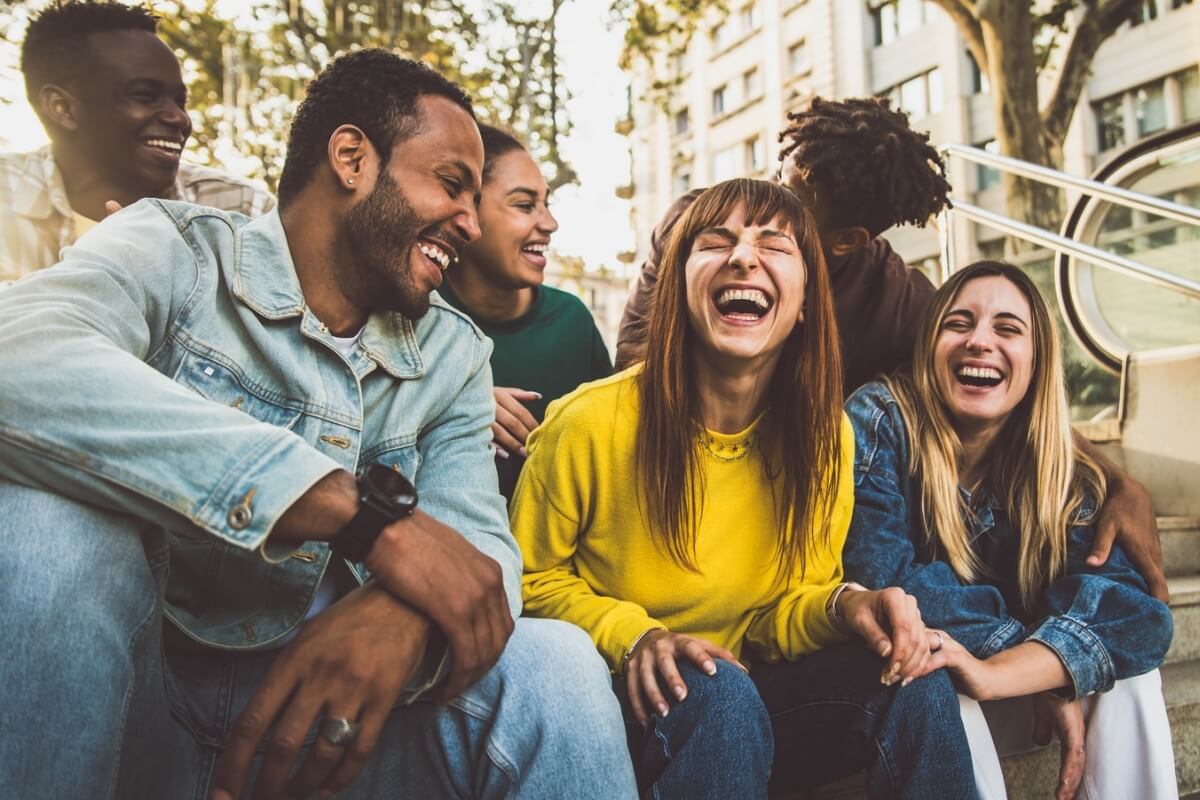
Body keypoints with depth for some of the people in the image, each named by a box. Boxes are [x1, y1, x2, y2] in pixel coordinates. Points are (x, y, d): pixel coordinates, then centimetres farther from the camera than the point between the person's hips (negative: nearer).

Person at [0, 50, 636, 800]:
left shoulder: (453, 354, 6)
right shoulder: (175, 249, -7)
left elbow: (482, 547, -6)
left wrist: (403, 617, -31)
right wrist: (368, 512, -33)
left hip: (324, 712, 1)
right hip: (130, 702, 0)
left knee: (554, 666, -24)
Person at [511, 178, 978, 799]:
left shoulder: (825, 437, -5)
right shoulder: (591, 423, -18)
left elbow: (781, 611, 3)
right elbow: (530, 580, -4)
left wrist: (842, 605, -20)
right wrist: (632, 637, -21)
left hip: (739, 688, 4)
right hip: (622, 702, -3)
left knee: (918, 686, -20)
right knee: (719, 691, -35)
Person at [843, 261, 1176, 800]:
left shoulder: (1061, 475, -5)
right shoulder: (879, 419, -17)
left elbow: (1132, 610, -21)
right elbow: (881, 578, -25)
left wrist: (994, 674, -40)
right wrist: (1050, 674, -23)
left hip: (1001, 708, 3)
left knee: (1127, 668, -19)